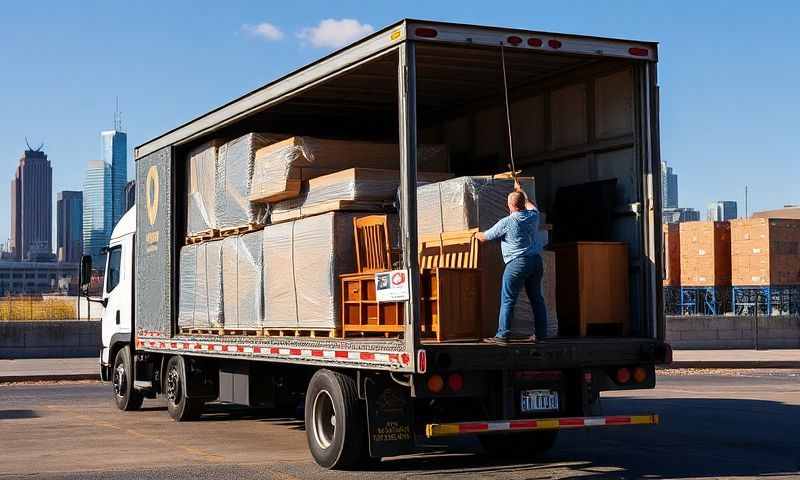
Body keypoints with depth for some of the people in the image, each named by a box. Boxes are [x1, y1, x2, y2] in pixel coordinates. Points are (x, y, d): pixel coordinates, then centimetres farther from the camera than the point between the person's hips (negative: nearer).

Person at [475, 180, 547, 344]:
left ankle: (503, 335, -4)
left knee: (507, 300, -3)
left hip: (517, 262, -6)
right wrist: (520, 190, 45)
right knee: (536, 298, 13)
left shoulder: (506, 222, -9)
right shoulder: (533, 216, 6)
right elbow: (531, 205, 33)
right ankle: (540, 333, 16)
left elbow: (484, 237, 1)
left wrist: (477, 234, 24)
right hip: (536, 260, 6)